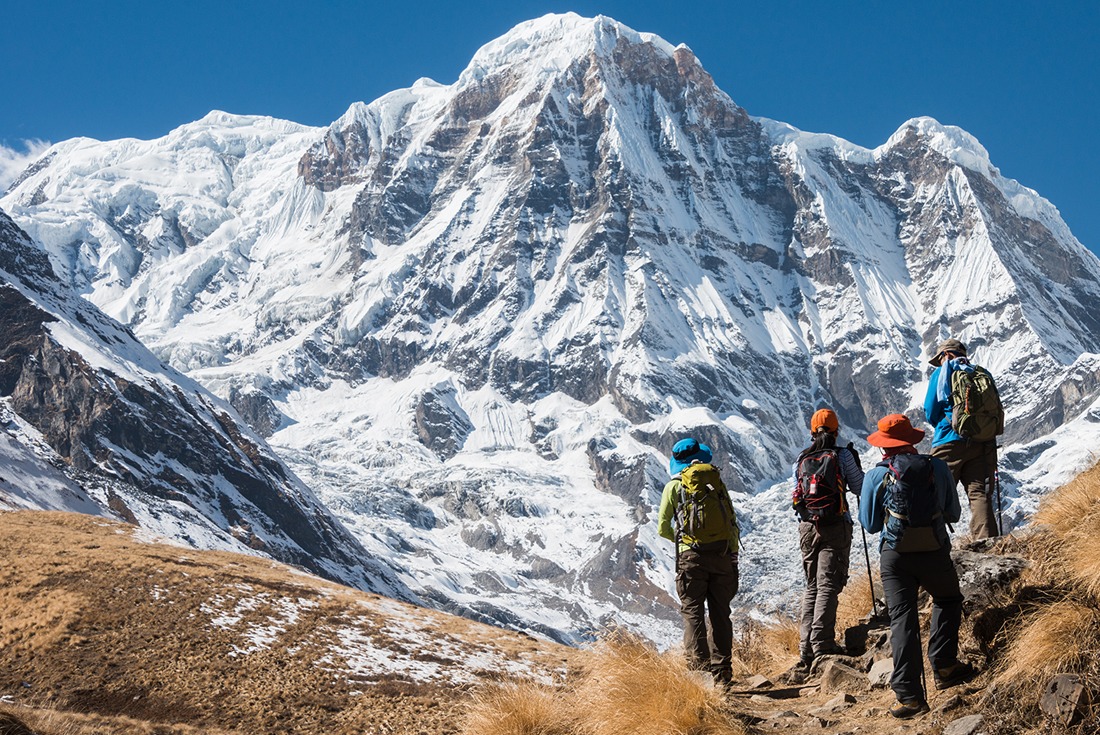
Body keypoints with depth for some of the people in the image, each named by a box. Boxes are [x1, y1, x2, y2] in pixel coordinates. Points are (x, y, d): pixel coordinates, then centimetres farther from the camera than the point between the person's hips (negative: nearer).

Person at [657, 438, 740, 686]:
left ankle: (698, 661, -15)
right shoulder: (717, 483, 12)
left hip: (692, 555, -3)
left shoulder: (674, 486, 4)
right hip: (722, 554, 3)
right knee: (720, 612, 8)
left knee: (693, 610, 1)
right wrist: (733, 558, 14)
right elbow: (733, 524, 10)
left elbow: (663, 529, 5)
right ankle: (722, 670, 9)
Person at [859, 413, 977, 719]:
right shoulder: (938, 468, -1)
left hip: (894, 556, 0)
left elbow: (870, 524, 3)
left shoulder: (876, 476, -4)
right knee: (948, 600, 26)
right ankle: (943, 666, 18)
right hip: (935, 553, 1)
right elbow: (954, 514, 9)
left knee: (902, 619, 3)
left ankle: (909, 695, -2)